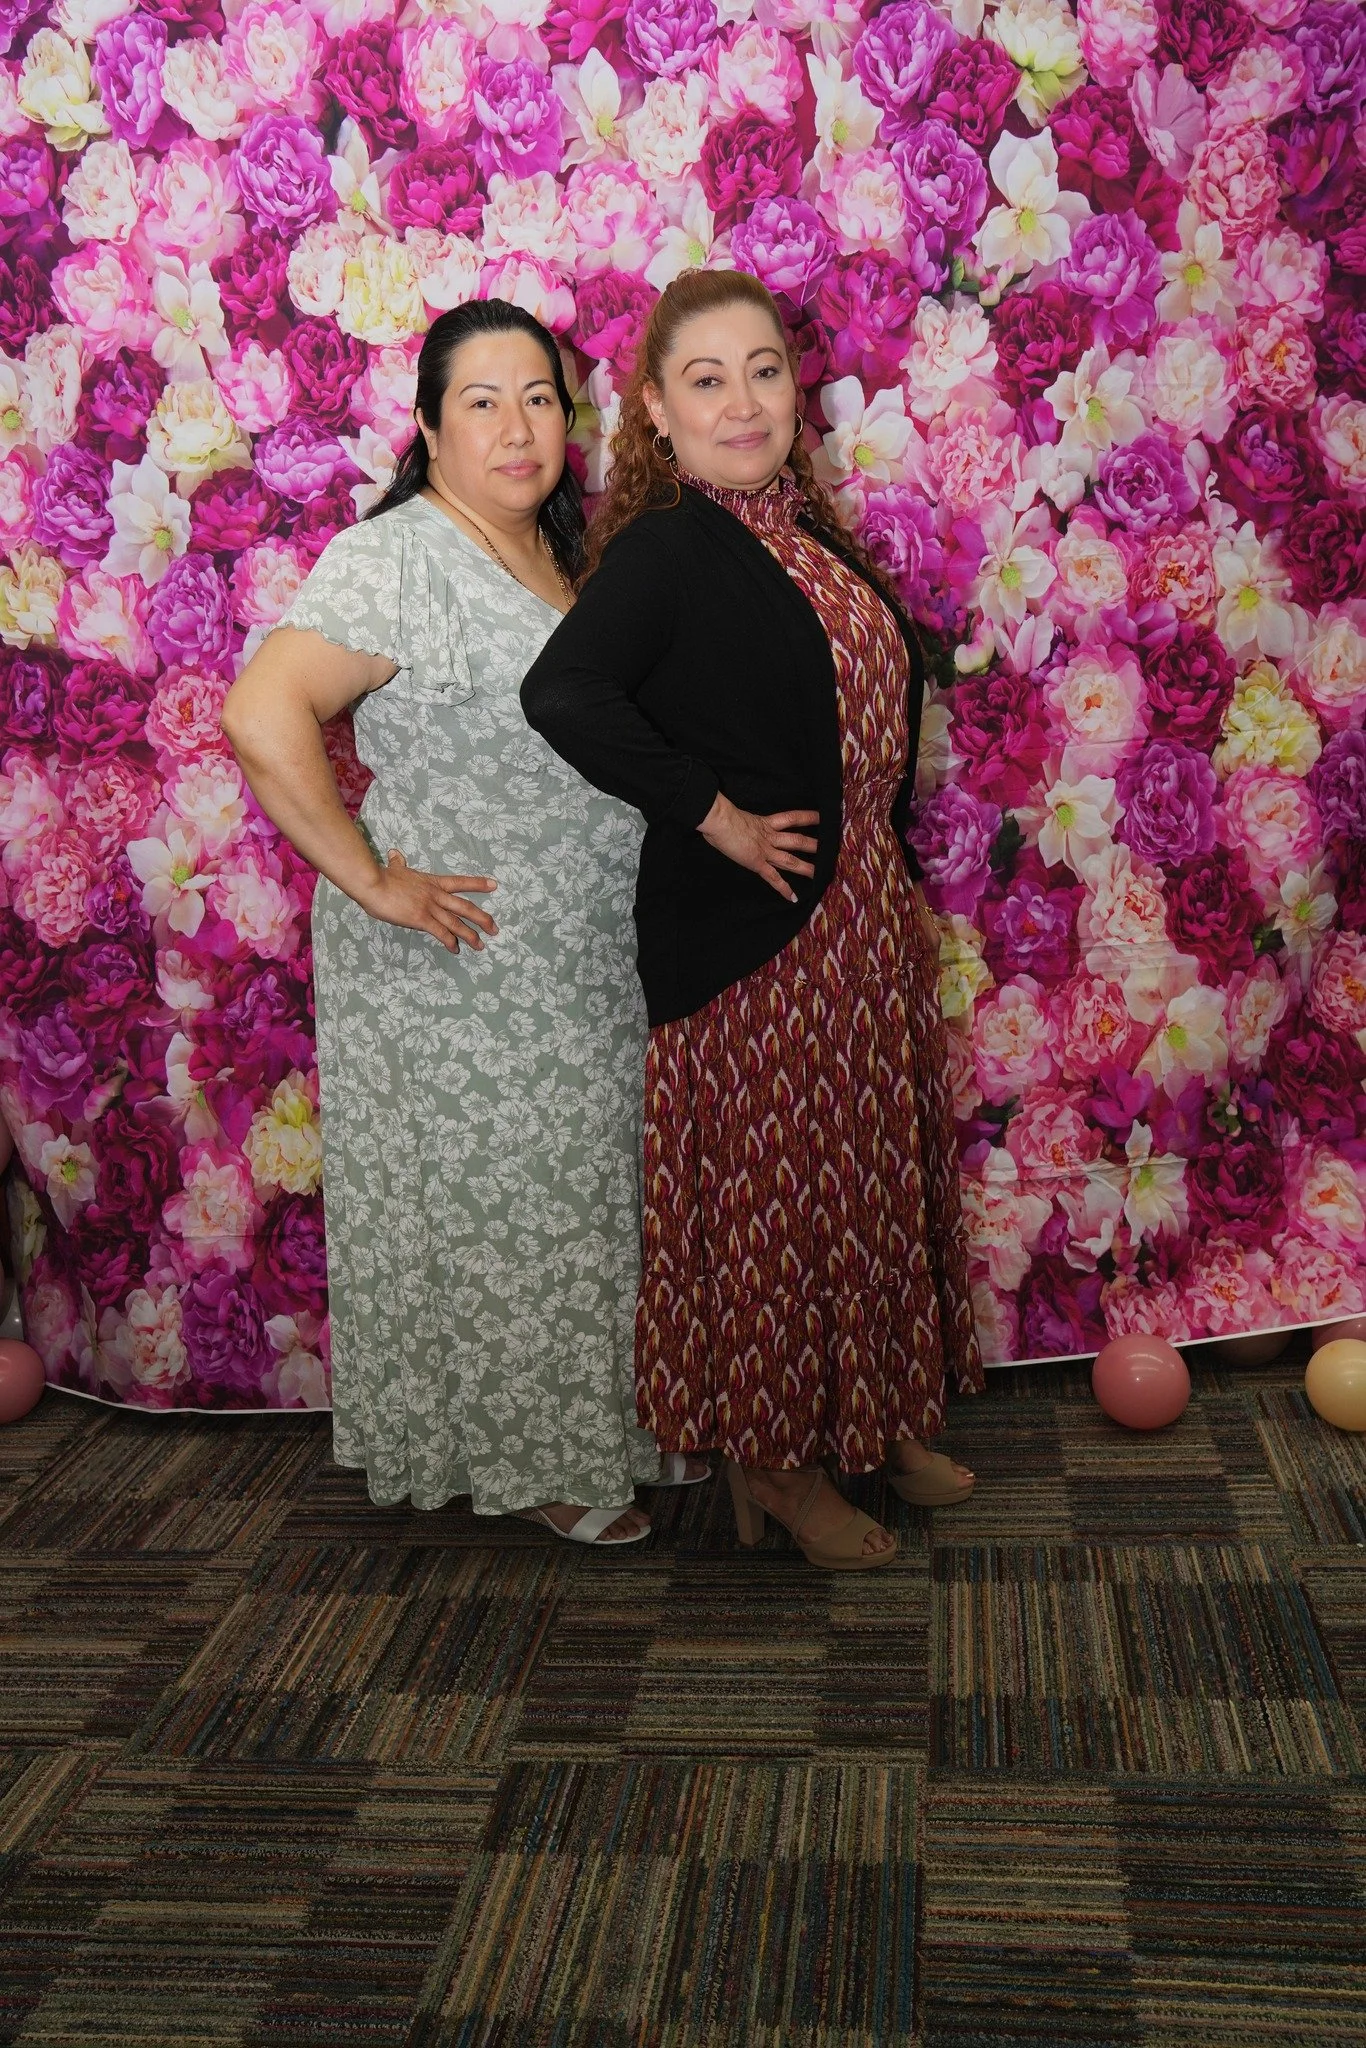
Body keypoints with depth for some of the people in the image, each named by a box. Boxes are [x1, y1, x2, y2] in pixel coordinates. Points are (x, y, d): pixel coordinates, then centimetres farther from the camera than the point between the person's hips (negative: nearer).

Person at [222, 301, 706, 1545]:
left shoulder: (556, 553, 10)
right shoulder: (397, 561, -17)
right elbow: (262, 717, -29)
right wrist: (375, 885, -25)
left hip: (588, 969, 8)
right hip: (462, 976, -8)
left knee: (590, 1194, 18)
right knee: (491, 1213, 5)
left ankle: (610, 1420, 35)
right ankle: (527, 1461, 23)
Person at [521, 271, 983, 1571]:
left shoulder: (806, 534, 10)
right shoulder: (664, 550, -14)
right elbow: (563, 695, -30)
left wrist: (900, 899, 12)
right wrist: (715, 817, -24)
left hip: (863, 918, 8)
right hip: (748, 934, -8)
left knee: (869, 1175, 17)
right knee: (770, 1190, 4)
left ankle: (871, 1419, 35)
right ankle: (772, 1461, 22)